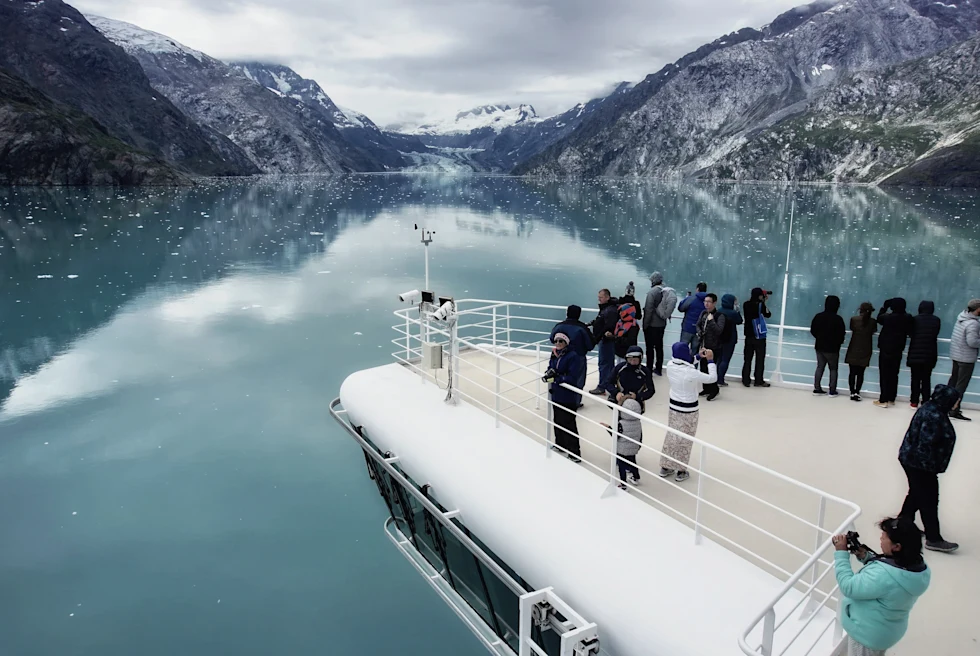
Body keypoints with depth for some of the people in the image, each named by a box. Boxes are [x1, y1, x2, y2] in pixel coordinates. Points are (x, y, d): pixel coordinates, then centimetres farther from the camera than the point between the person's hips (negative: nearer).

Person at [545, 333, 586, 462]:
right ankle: (560, 444, 40)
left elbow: (572, 378, -23)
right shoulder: (555, 354, 7)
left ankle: (575, 453, 5)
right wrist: (550, 372, -9)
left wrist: (555, 378, -24)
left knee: (568, 423, -4)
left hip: (568, 396, -8)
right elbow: (551, 367, 15)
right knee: (558, 420, 21)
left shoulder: (574, 356, -18)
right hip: (556, 394, 8)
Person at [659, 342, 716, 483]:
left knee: (671, 436, 18)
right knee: (684, 440, 9)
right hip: (688, 410, -6)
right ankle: (681, 472, 21)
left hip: (673, 406, 6)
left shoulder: (670, 365, -10)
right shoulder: (691, 373, -29)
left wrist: (698, 357, 10)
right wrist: (710, 360, -8)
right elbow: (713, 378, -16)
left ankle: (665, 468, 29)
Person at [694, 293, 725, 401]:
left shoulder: (720, 316, -13)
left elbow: (719, 330, -22)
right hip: (702, 345, 6)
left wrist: (711, 320, -24)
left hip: (713, 347, -6)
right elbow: (698, 325, 18)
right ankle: (707, 388, 26)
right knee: (703, 368, 12)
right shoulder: (703, 313, 6)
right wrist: (699, 332, -1)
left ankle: (714, 390, 12)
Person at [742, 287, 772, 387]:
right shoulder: (760, 305, -14)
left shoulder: (746, 304, 0)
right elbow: (768, 315, 1)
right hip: (759, 336, -4)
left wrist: (763, 301, 13)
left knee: (748, 358, 8)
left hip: (749, 335, 4)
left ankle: (746, 380, 10)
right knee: (760, 359, 6)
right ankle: (759, 381, 11)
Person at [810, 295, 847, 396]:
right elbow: (842, 334, -13)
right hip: (832, 348, -4)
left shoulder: (818, 316, -3)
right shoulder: (838, 319, -18)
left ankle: (817, 388, 12)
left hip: (819, 346, 4)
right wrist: (838, 342, 8)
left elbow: (813, 330, 3)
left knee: (820, 367, 13)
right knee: (833, 369, 8)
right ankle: (832, 391, 9)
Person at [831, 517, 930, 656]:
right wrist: (866, 557, -8)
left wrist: (841, 553, -25)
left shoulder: (883, 575, -41)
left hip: (867, 632, -7)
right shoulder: (917, 567, -14)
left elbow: (849, 587, -29)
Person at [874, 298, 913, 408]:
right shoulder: (907, 318, -7)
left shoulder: (888, 317, -16)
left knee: (884, 375, 0)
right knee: (894, 375, 14)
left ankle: (883, 400, -1)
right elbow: (909, 331, 8)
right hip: (898, 350, 4)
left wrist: (884, 307, 17)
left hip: (886, 350, -4)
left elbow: (879, 318, 6)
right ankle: (891, 399, 21)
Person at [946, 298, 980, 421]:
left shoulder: (961, 316, 2)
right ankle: (954, 411, -2)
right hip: (967, 358, -9)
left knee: (954, 379, 21)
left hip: (956, 354, 9)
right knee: (962, 384, -3)